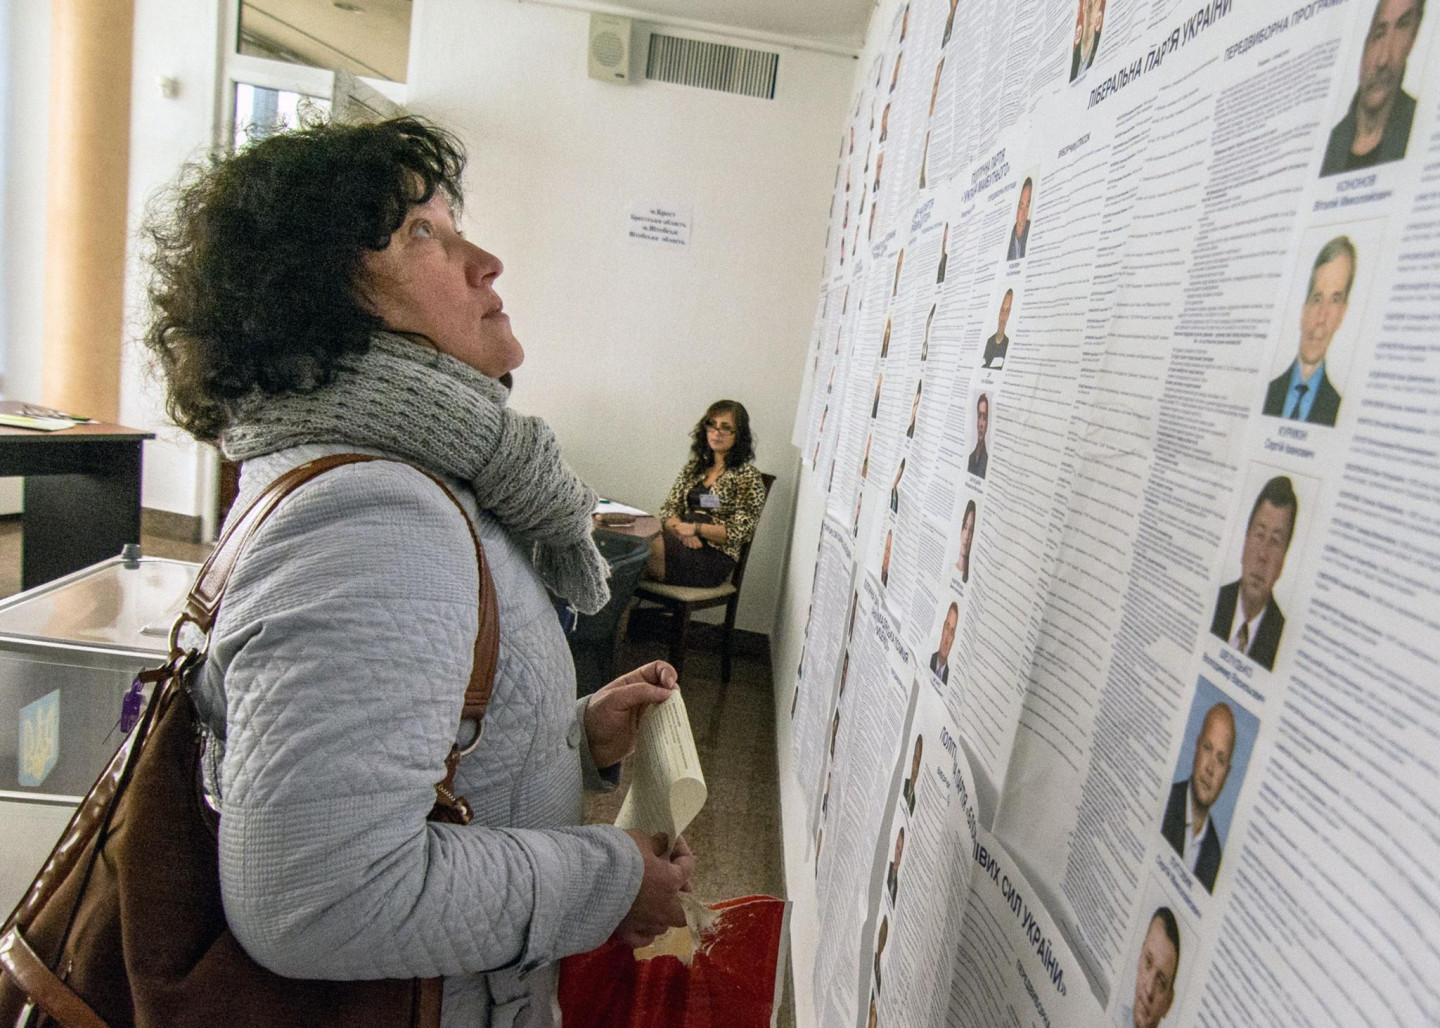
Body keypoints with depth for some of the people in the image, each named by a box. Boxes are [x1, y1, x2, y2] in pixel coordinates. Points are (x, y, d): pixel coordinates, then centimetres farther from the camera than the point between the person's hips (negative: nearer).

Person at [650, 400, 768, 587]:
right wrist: (681, 530, -10)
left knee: (651, 550, -34)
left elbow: (738, 533, -5)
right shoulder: (694, 467, 19)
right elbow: (668, 509, 12)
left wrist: (695, 528, -16)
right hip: (682, 543, 5)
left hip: (715, 557, -5)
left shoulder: (748, 478, 1)